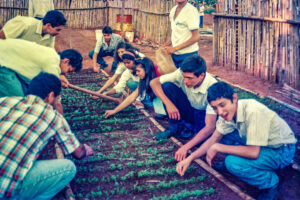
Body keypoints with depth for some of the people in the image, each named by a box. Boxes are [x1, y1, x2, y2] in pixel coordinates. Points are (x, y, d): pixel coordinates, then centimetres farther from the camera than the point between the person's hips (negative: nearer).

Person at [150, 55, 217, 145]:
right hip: (188, 110, 3)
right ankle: (176, 127, -7)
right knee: (167, 86, -22)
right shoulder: (182, 73, -23)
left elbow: (210, 127, -38)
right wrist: (168, 103, -33)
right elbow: (154, 82, -19)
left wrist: (186, 147, -47)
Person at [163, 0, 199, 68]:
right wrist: (165, 45, 4)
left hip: (187, 55, -7)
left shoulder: (191, 10, -13)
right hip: (174, 54, 7)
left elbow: (195, 38, -17)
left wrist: (175, 48, -17)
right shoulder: (173, 10, 10)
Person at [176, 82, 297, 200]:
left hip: (282, 150, -7)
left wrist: (217, 147, -27)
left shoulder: (253, 111, -33)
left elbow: (254, 152, -35)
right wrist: (190, 158, -9)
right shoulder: (227, 111, -10)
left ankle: (270, 182, -5)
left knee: (232, 162, -28)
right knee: (221, 135, -7)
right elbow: (214, 139, -1)